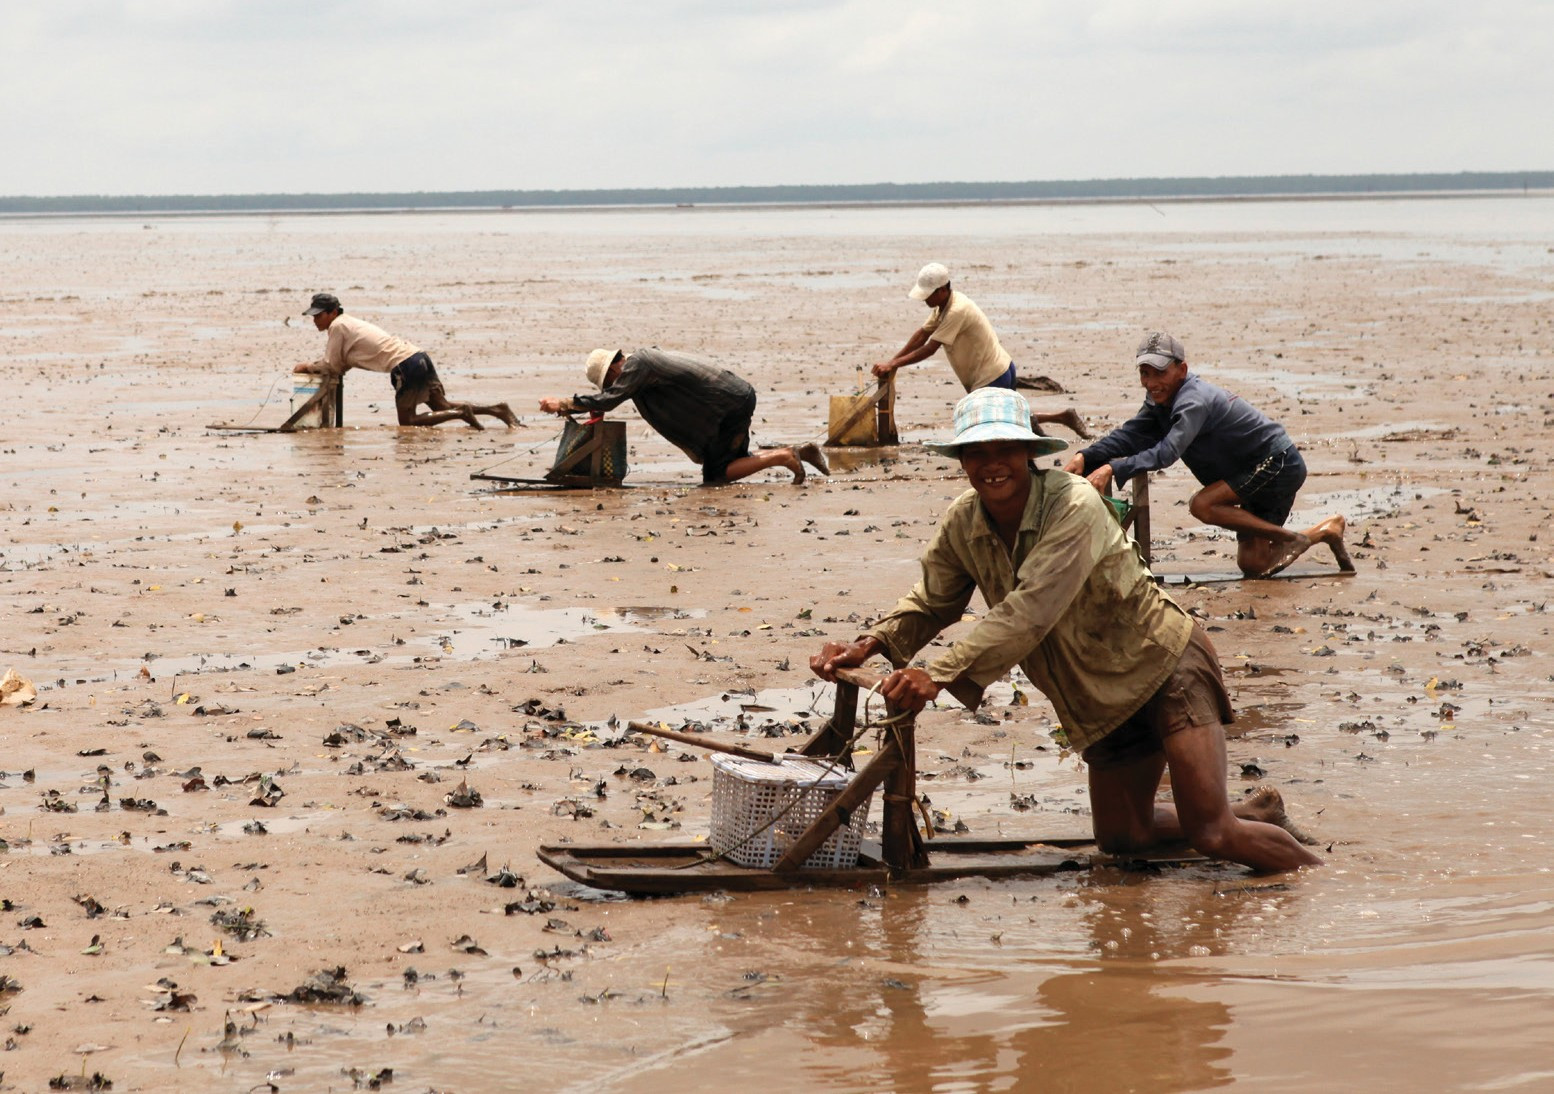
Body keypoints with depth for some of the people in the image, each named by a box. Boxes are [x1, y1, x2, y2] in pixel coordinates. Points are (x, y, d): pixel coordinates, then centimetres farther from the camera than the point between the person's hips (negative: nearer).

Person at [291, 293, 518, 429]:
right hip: (419, 357, 9)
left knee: (406, 422, 0)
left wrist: (308, 367, 16)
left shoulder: (338, 326, -4)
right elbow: (342, 362, 30)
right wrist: (312, 365, 27)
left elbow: (332, 367, 1)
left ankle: (461, 413, -13)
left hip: (404, 367, -9)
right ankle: (497, 409, 0)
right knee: (442, 407, 13)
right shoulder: (351, 322, 24)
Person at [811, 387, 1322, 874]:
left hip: (1165, 665, -8)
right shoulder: (963, 523, -6)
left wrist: (940, 674, -44)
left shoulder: (1073, 506, -28)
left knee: (1210, 834, -18)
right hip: (1103, 701, 8)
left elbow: (1030, 612, -37)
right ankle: (1258, 811, 40)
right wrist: (868, 646, -15)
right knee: (1119, 837, 17)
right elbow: (930, 604, 6)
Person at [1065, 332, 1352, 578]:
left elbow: (1168, 451, -42)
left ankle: (1292, 539, -13)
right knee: (1252, 566, 9)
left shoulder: (1194, 400, -27)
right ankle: (1327, 531, 30)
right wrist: (1084, 457, -23)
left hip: (1279, 464, -10)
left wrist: (1113, 469, -52)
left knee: (1202, 505, -27)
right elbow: (1130, 435, -6)